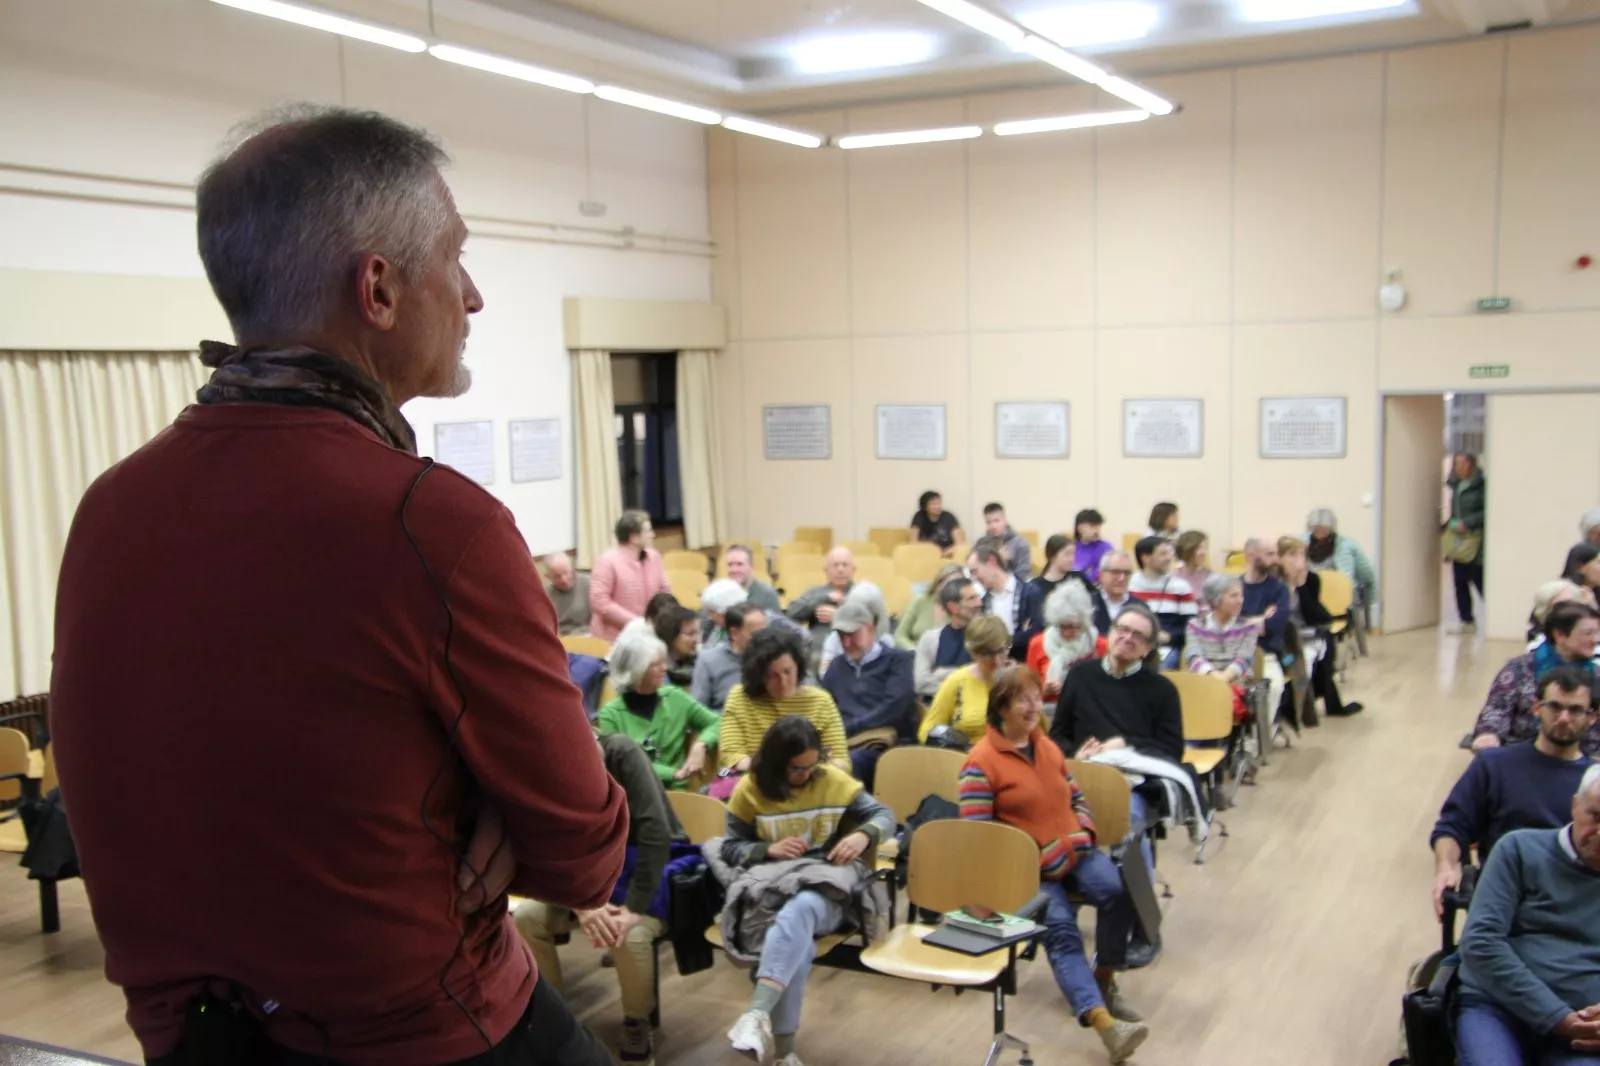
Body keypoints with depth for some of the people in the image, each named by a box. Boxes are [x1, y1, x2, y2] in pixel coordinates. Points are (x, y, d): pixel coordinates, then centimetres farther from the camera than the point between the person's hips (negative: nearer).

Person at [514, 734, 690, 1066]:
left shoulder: (621, 753, -23)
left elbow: (655, 830, -28)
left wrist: (635, 907, -33)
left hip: (652, 865, -5)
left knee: (629, 935, -33)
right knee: (525, 918, -15)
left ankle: (637, 1027, -7)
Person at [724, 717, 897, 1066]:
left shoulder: (833, 780, 5)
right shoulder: (750, 790, 4)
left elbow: (883, 815, 9)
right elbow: (730, 848, 6)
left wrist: (864, 835, -13)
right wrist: (768, 850, -13)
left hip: (826, 890, 0)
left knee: (800, 909, -39)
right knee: (798, 944, -36)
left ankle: (757, 1014, -52)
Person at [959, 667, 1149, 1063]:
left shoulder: (1047, 746, 15)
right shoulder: (981, 761, -8)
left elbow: (1077, 799, 22)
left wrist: (1082, 836, 0)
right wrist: (1040, 858, -16)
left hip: (1073, 854, 5)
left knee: (1117, 889, -25)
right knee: (1060, 928, -30)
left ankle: (1104, 980, -4)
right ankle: (1102, 1020, -44)